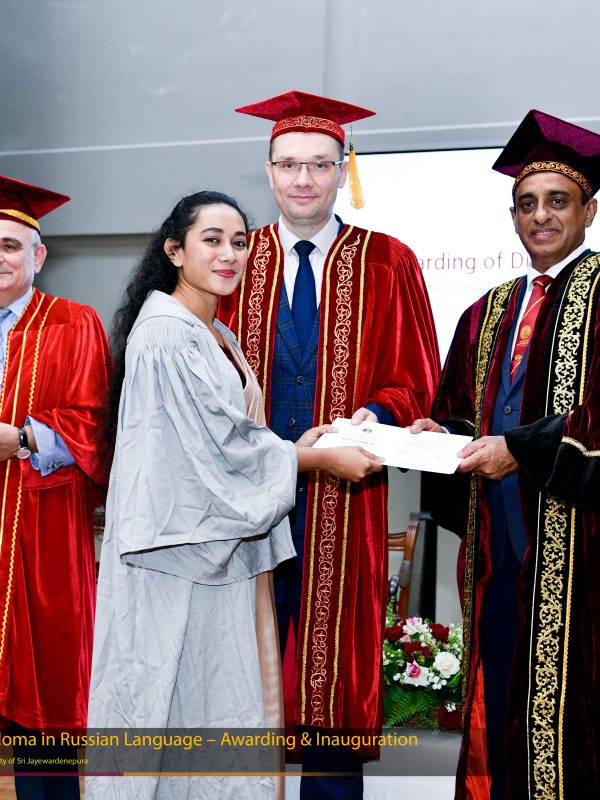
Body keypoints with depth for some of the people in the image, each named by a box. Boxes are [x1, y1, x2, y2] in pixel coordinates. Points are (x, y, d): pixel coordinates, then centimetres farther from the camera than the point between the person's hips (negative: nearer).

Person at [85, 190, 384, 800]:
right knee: (176, 701, 1)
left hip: (220, 547, 9)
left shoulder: (217, 335, 15)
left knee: (218, 693, 13)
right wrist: (322, 458, -10)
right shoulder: (165, 334, -15)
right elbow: (220, 442, -18)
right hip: (178, 549, -9)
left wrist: (300, 441, 2)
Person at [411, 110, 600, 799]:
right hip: (495, 536, 6)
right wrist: (441, 433, 0)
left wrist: (523, 449, -19)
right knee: (497, 682, 8)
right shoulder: (487, 314, 18)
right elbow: (460, 412, 21)